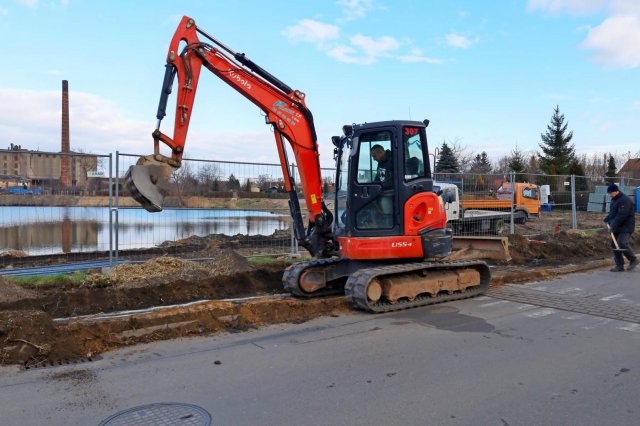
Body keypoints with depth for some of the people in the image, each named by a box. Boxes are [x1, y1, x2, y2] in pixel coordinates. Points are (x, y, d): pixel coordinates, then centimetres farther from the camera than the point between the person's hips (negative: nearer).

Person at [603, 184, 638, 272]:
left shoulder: (624, 200, -16)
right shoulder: (614, 200, 16)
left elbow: (622, 215, -23)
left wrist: (613, 226, -23)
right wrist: (607, 219, 12)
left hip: (626, 227, -10)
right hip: (617, 227, 10)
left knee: (622, 243, -20)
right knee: (614, 244, 4)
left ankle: (633, 260, 2)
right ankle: (619, 265, 9)